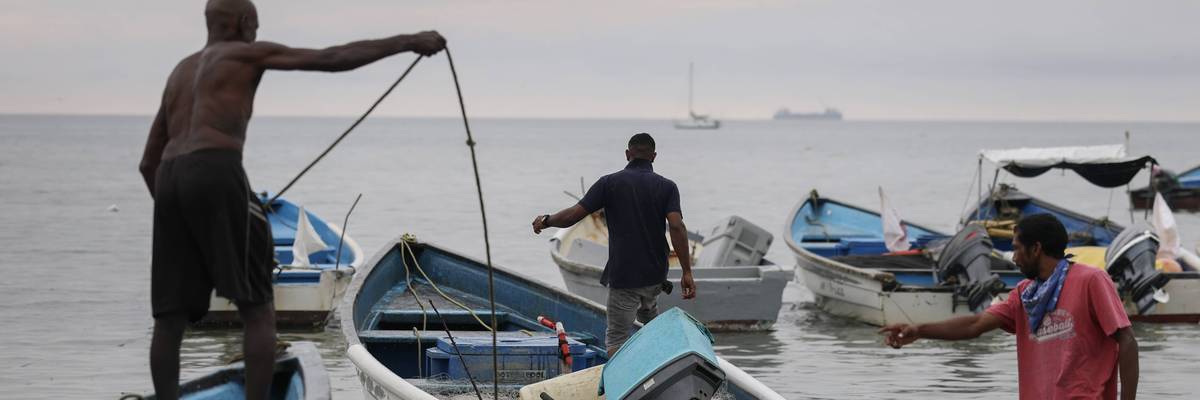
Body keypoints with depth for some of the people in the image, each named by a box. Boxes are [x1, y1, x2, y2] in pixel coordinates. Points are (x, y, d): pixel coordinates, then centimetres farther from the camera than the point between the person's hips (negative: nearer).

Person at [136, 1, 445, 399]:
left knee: (170, 318, 5)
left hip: (172, 184, 7)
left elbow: (148, 163, 31)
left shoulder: (179, 75, 31)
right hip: (217, 179, -7)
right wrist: (408, 42, 4)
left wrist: (178, 222, 40)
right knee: (258, 313, -1)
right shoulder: (248, 53, 11)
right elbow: (333, 58, 1)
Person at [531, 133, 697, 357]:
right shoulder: (667, 187, -1)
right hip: (655, 274, 3)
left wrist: (545, 221, 13)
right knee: (649, 315, 32)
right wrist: (687, 273, -16)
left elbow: (573, 215, -7)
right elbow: (677, 227, -15)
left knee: (617, 338, 0)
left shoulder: (610, 182, -4)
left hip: (623, 275, -3)